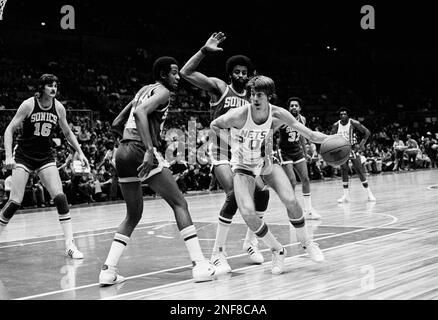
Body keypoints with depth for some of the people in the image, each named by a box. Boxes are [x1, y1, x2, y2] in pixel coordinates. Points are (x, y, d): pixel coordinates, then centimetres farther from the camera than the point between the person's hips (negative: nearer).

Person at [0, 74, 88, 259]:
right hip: (23, 155, -3)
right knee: (15, 201, -9)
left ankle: (70, 244, -9)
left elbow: (68, 133, 13)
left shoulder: (58, 108, -3)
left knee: (60, 197, -11)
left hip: (45, 157, 3)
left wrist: (80, 153, 8)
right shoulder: (28, 105, -13)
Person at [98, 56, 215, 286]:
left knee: (133, 215, 18)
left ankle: (108, 270, 8)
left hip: (122, 152, 8)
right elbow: (140, 112, -20)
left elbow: (116, 125, 26)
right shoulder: (162, 91, 1)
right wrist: (149, 150, -26)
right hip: (141, 152, -8)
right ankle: (199, 265, -6)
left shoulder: (143, 90, 25)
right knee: (179, 204, 0)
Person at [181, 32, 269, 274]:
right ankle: (218, 252, -14)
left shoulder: (252, 97, 11)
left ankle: (250, 241, 19)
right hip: (221, 151, -6)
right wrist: (205, 50, -22)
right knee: (234, 195, -24)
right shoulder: (219, 88, -4)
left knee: (262, 192, -5)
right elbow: (186, 73, -15)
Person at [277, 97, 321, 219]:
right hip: (285, 153, -6)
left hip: (297, 151, 6)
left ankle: (308, 210, 11)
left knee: (305, 179, 3)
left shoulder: (302, 119, -1)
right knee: (292, 182, -13)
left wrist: (305, 153, 20)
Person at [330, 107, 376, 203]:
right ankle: (346, 195, 2)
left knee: (360, 171, -6)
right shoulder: (336, 125, -5)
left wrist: (362, 144, -16)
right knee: (344, 171, -3)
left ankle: (369, 193, 0)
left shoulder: (353, 123, -14)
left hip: (353, 148, -3)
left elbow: (366, 132, -8)